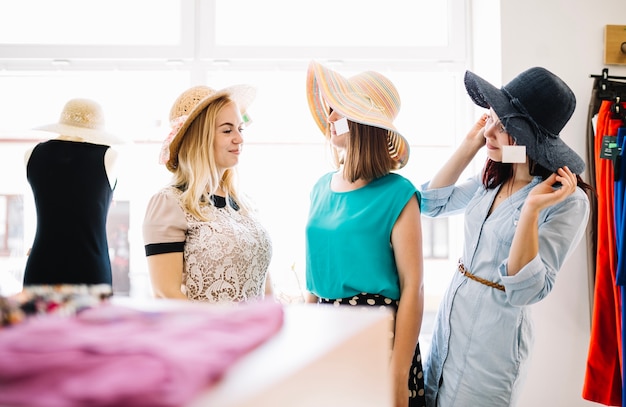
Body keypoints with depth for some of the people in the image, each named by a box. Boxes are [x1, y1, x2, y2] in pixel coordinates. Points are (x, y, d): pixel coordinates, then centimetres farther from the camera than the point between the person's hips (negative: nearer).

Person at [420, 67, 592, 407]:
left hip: (495, 331, -7)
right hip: (449, 315, 7)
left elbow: (527, 290, -21)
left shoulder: (568, 201, -18)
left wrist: (532, 210, -33)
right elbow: (432, 203, 10)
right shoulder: (492, 179, 1)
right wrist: (468, 146, 2)